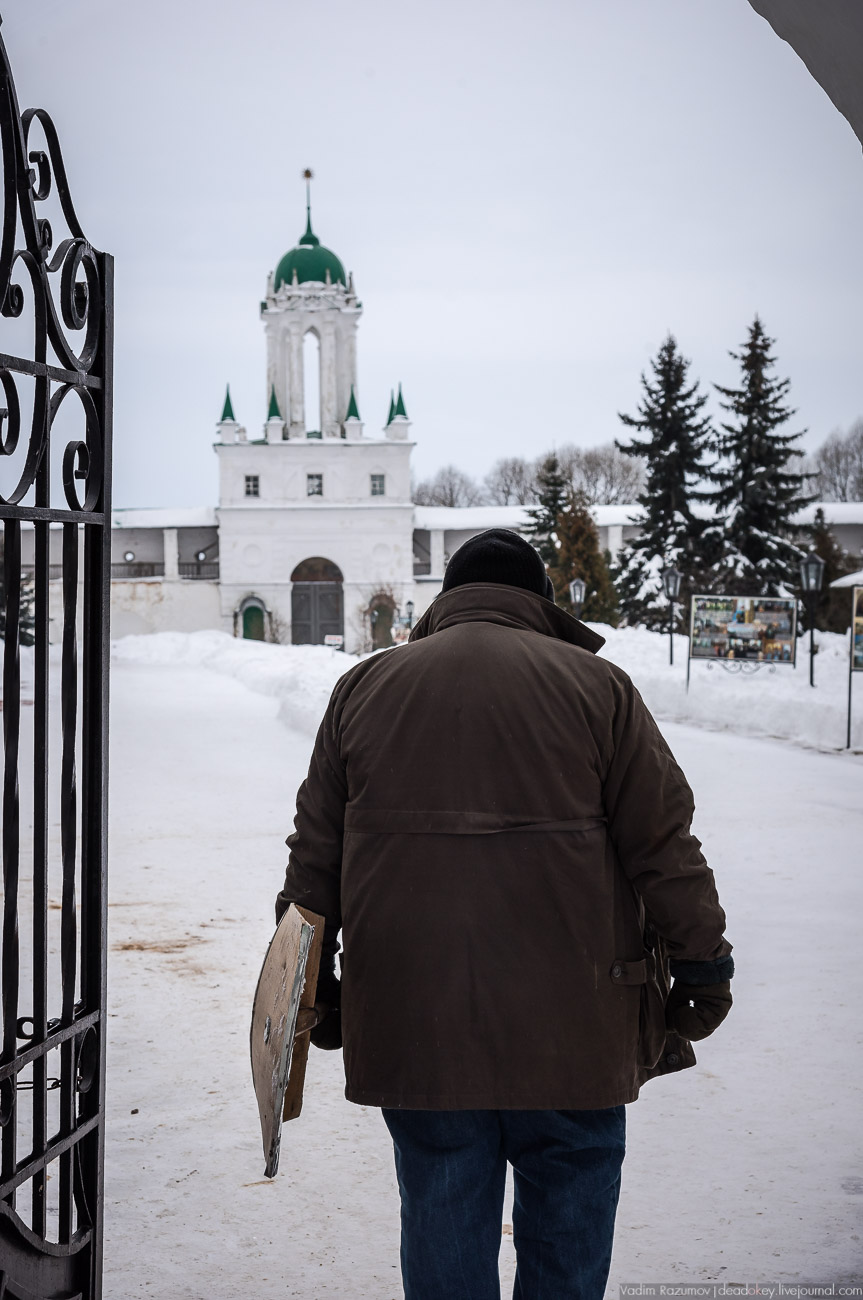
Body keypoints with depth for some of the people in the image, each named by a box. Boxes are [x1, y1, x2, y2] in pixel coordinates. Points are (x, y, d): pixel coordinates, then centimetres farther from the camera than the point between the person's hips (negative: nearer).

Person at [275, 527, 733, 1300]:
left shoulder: (364, 687, 9)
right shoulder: (595, 685, 1)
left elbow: (314, 852, 10)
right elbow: (665, 844, -1)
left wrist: (317, 986, 17)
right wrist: (703, 966, 7)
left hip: (410, 1024, 2)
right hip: (568, 1024, -2)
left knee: (442, 1216, 12)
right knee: (570, 1207, 12)